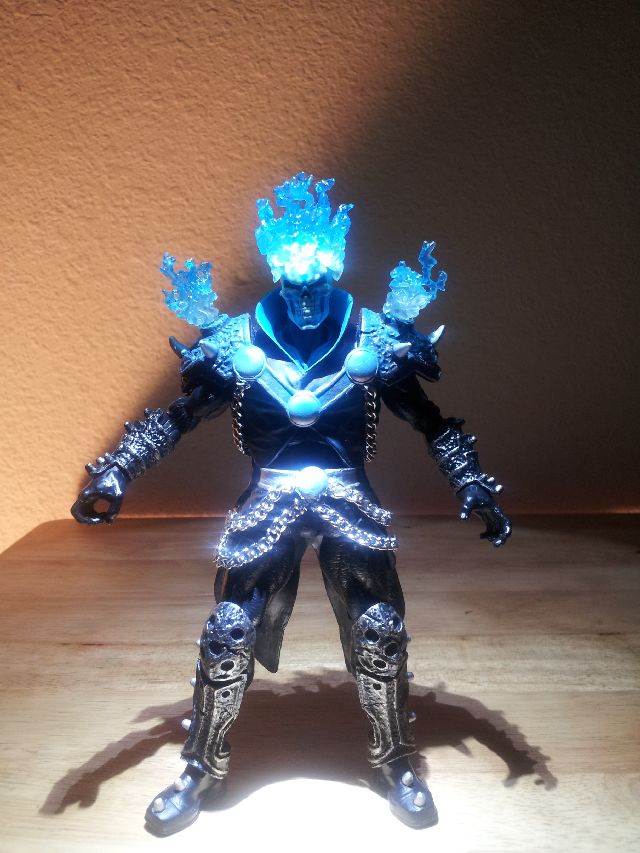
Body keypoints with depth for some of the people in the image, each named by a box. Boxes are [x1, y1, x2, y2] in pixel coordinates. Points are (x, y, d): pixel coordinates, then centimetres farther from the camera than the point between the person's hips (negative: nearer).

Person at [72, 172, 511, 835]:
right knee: (227, 634, 0)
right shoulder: (238, 345, 0)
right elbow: (175, 418, 6)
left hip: (349, 505, 1)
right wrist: (111, 478, -4)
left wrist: (474, 491, -1)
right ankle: (203, 767, 28)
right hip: (268, 505, 0)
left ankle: (395, 763, 30)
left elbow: (433, 424, 8)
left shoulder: (374, 343, 0)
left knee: (381, 632, 2)